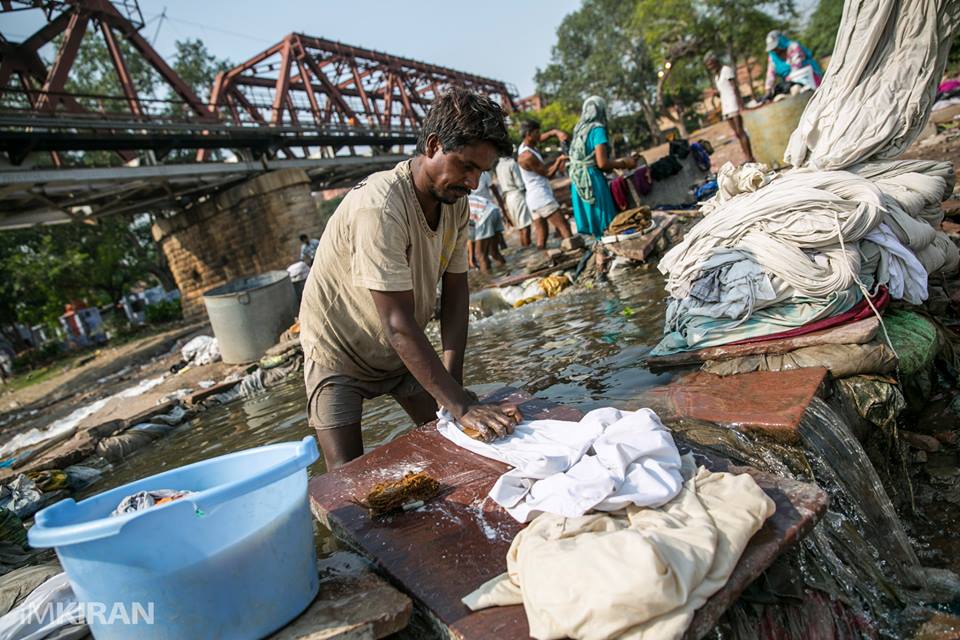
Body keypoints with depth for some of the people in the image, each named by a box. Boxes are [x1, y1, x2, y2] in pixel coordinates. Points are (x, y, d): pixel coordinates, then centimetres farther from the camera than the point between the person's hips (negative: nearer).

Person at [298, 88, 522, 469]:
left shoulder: (455, 201, -10)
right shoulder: (379, 207, -34)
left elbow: (455, 291, -8)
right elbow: (398, 324, -37)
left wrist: (453, 378, -17)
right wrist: (462, 405, -38)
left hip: (403, 351, 6)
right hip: (340, 354, -6)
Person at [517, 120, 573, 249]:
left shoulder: (525, 146, 9)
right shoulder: (527, 156, -17)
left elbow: (549, 133, 19)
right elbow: (548, 174, -9)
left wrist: (557, 133, -1)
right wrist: (559, 160, 0)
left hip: (533, 199, 9)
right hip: (541, 197, -9)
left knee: (541, 233, 7)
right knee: (564, 228, -9)